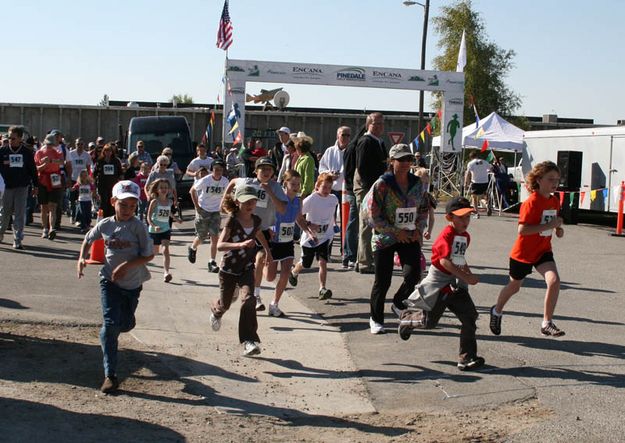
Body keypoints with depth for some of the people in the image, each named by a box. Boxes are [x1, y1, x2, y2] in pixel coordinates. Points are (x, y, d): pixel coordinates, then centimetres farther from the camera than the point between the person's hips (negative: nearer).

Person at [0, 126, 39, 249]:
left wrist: (35, 185, 11)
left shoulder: (27, 152, 3)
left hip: (22, 188, 0)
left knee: (20, 214, -3)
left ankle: (17, 241, -1)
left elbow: (33, 170, 9)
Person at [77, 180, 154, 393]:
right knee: (110, 324, -11)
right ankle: (110, 375, -9)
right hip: (109, 281, 0)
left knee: (126, 324, 13)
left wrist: (126, 265, -22)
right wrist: (82, 258, 0)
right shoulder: (105, 225, -3)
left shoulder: (138, 226, -12)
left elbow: (148, 255, -13)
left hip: (132, 283, 0)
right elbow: (88, 239, 16)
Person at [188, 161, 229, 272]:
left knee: (215, 237, -9)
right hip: (203, 210, -2)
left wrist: (222, 205, 4)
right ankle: (192, 248, 40)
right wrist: (197, 206, -8)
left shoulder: (225, 181, -6)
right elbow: (192, 190, -3)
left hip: (216, 212, 2)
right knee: (201, 237, 6)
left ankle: (212, 262, -4)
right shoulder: (205, 180, -14)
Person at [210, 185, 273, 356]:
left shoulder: (256, 220, -5)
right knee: (225, 304, 16)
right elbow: (220, 245, -33)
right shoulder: (232, 221, -21)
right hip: (229, 269, -2)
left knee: (248, 299, -20)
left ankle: (249, 341, -20)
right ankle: (215, 311, 56)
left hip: (247, 269, 2)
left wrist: (268, 250, 31)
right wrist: (240, 244, -48)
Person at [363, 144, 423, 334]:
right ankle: (376, 319, 21)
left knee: (413, 274, -10)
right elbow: (372, 216, -11)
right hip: (384, 238, -4)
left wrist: (418, 229, 1)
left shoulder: (417, 184, 5)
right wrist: (396, 232, -13)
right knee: (382, 281, 0)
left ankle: (398, 303, 21)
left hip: (410, 238, 4)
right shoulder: (382, 185, -11)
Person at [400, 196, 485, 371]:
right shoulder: (447, 234, -18)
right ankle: (407, 318, 37)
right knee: (429, 321, 4)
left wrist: (468, 273, 10)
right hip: (438, 280, -7)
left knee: (469, 317, -7)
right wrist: (466, 277, -27)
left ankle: (467, 357, -2)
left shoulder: (465, 236, 10)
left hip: (456, 283, 7)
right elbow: (444, 261, -27)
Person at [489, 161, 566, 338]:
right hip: (523, 251, -5)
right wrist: (549, 225, -31)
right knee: (514, 286, 16)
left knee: (554, 280, -20)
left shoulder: (555, 202, 1)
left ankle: (547, 323, -10)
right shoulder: (531, 202, -22)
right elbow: (522, 230, -29)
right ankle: (497, 311, 45)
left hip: (543, 250, 5)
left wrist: (558, 228, -1)